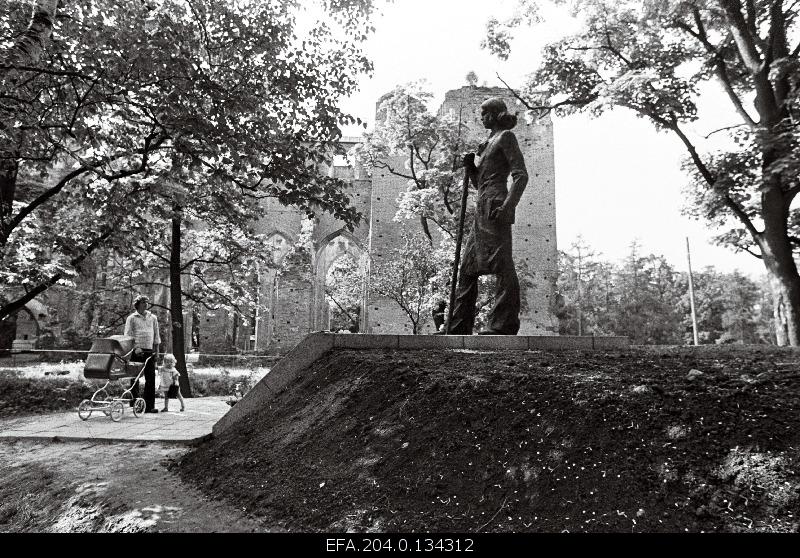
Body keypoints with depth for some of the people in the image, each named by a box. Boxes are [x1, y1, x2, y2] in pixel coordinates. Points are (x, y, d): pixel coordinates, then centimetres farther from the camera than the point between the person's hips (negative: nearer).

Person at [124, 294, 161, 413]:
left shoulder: (153, 318, 14)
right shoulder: (131, 318, 4)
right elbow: (128, 336, -2)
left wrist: (156, 350, 10)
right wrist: (135, 347, -15)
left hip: (149, 351, 3)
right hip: (136, 352, -3)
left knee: (151, 378, -1)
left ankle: (149, 405, 2)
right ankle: (134, 404, 8)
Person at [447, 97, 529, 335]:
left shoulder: (506, 137, 2)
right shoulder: (488, 144, 26)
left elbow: (521, 175, -10)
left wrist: (508, 206, -22)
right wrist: (471, 167, 11)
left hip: (496, 206, -9)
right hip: (483, 210, 9)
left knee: (501, 264, -12)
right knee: (467, 268, 8)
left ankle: (503, 325, -12)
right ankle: (458, 327, 12)